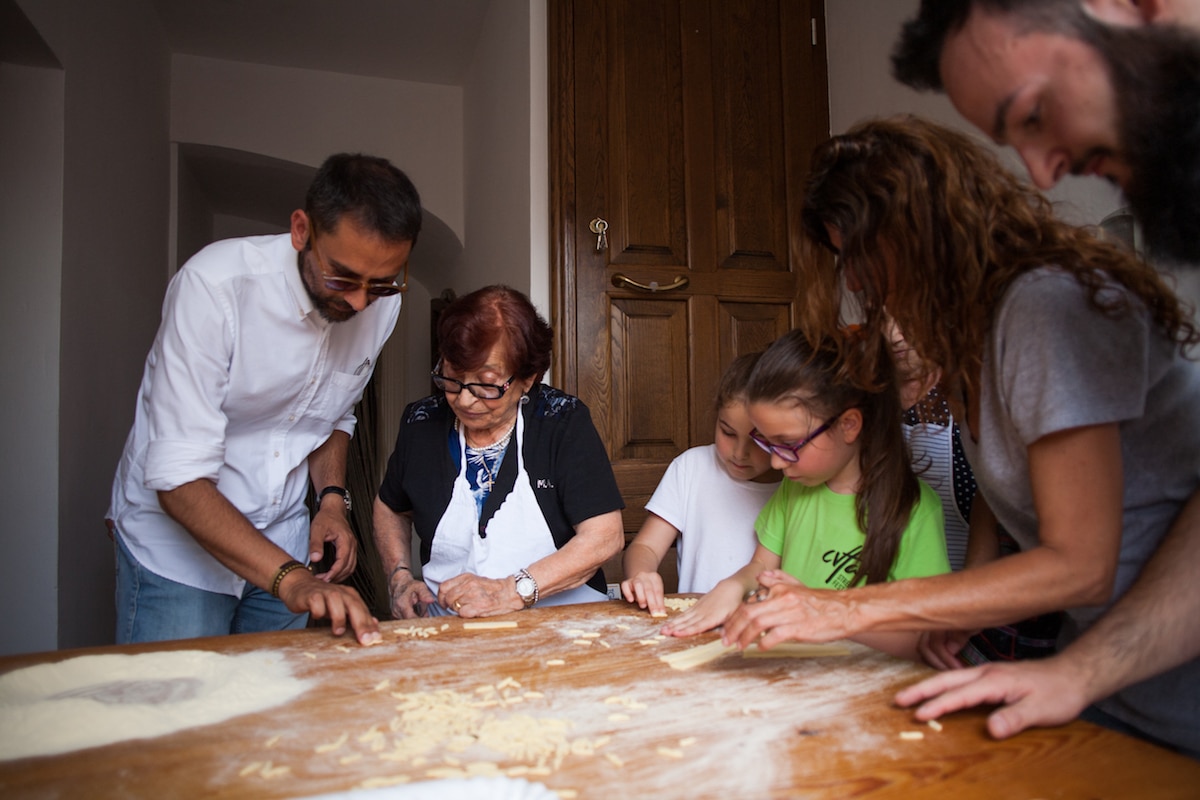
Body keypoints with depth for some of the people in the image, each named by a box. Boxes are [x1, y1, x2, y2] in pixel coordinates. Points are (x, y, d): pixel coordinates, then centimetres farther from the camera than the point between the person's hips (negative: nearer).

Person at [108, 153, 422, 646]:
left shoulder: (381, 302, -8)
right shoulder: (215, 285, -26)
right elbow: (179, 479, -28)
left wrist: (332, 496, -7)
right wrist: (289, 578, -38)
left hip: (283, 543, 5)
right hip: (176, 539, -4)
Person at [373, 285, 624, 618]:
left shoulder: (563, 422, -9)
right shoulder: (421, 423, 1)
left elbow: (605, 535, -15)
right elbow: (391, 508, 20)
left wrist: (511, 591, -23)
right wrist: (400, 578, 3)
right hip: (446, 617, 3)